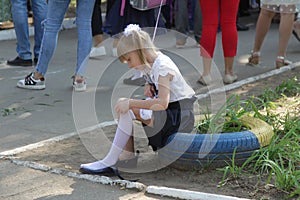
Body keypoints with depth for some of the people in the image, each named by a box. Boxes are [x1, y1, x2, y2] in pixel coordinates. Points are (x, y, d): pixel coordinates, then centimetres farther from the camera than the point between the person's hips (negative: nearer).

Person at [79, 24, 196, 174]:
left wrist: (130, 102, -28)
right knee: (124, 108, 0)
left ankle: (110, 160, -18)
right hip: (169, 112, 10)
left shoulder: (162, 67, -20)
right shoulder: (149, 65, 8)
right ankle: (127, 155, -8)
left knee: (128, 111, -23)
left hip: (180, 117, -10)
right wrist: (148, 86, 3)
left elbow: (163, 103, -31)